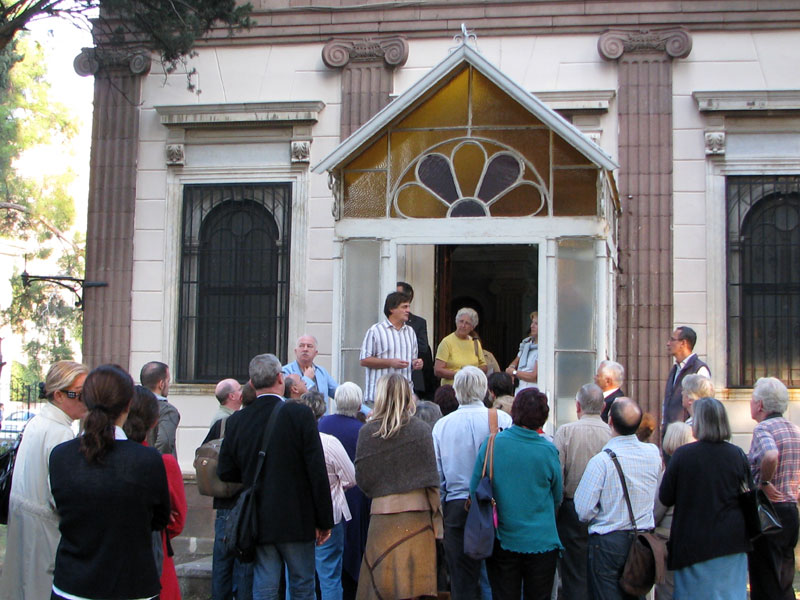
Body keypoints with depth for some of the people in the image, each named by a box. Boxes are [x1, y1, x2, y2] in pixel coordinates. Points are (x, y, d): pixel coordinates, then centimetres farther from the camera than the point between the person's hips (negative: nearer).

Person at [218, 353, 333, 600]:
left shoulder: (236, 421, -2)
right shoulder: (300, 414, -12)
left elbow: (225, 473, 4)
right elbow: (318, 471, -12)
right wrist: (324, 521, -5)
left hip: (257, 522, 3)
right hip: (297, 521, -3)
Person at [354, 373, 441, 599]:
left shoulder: (367, 432, 0)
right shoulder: (421, 430, -1)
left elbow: (361, 479, 2)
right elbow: (432, 480, -3)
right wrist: (436, 521, 3)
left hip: (382, 514, 1)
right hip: (417, 515, 0)